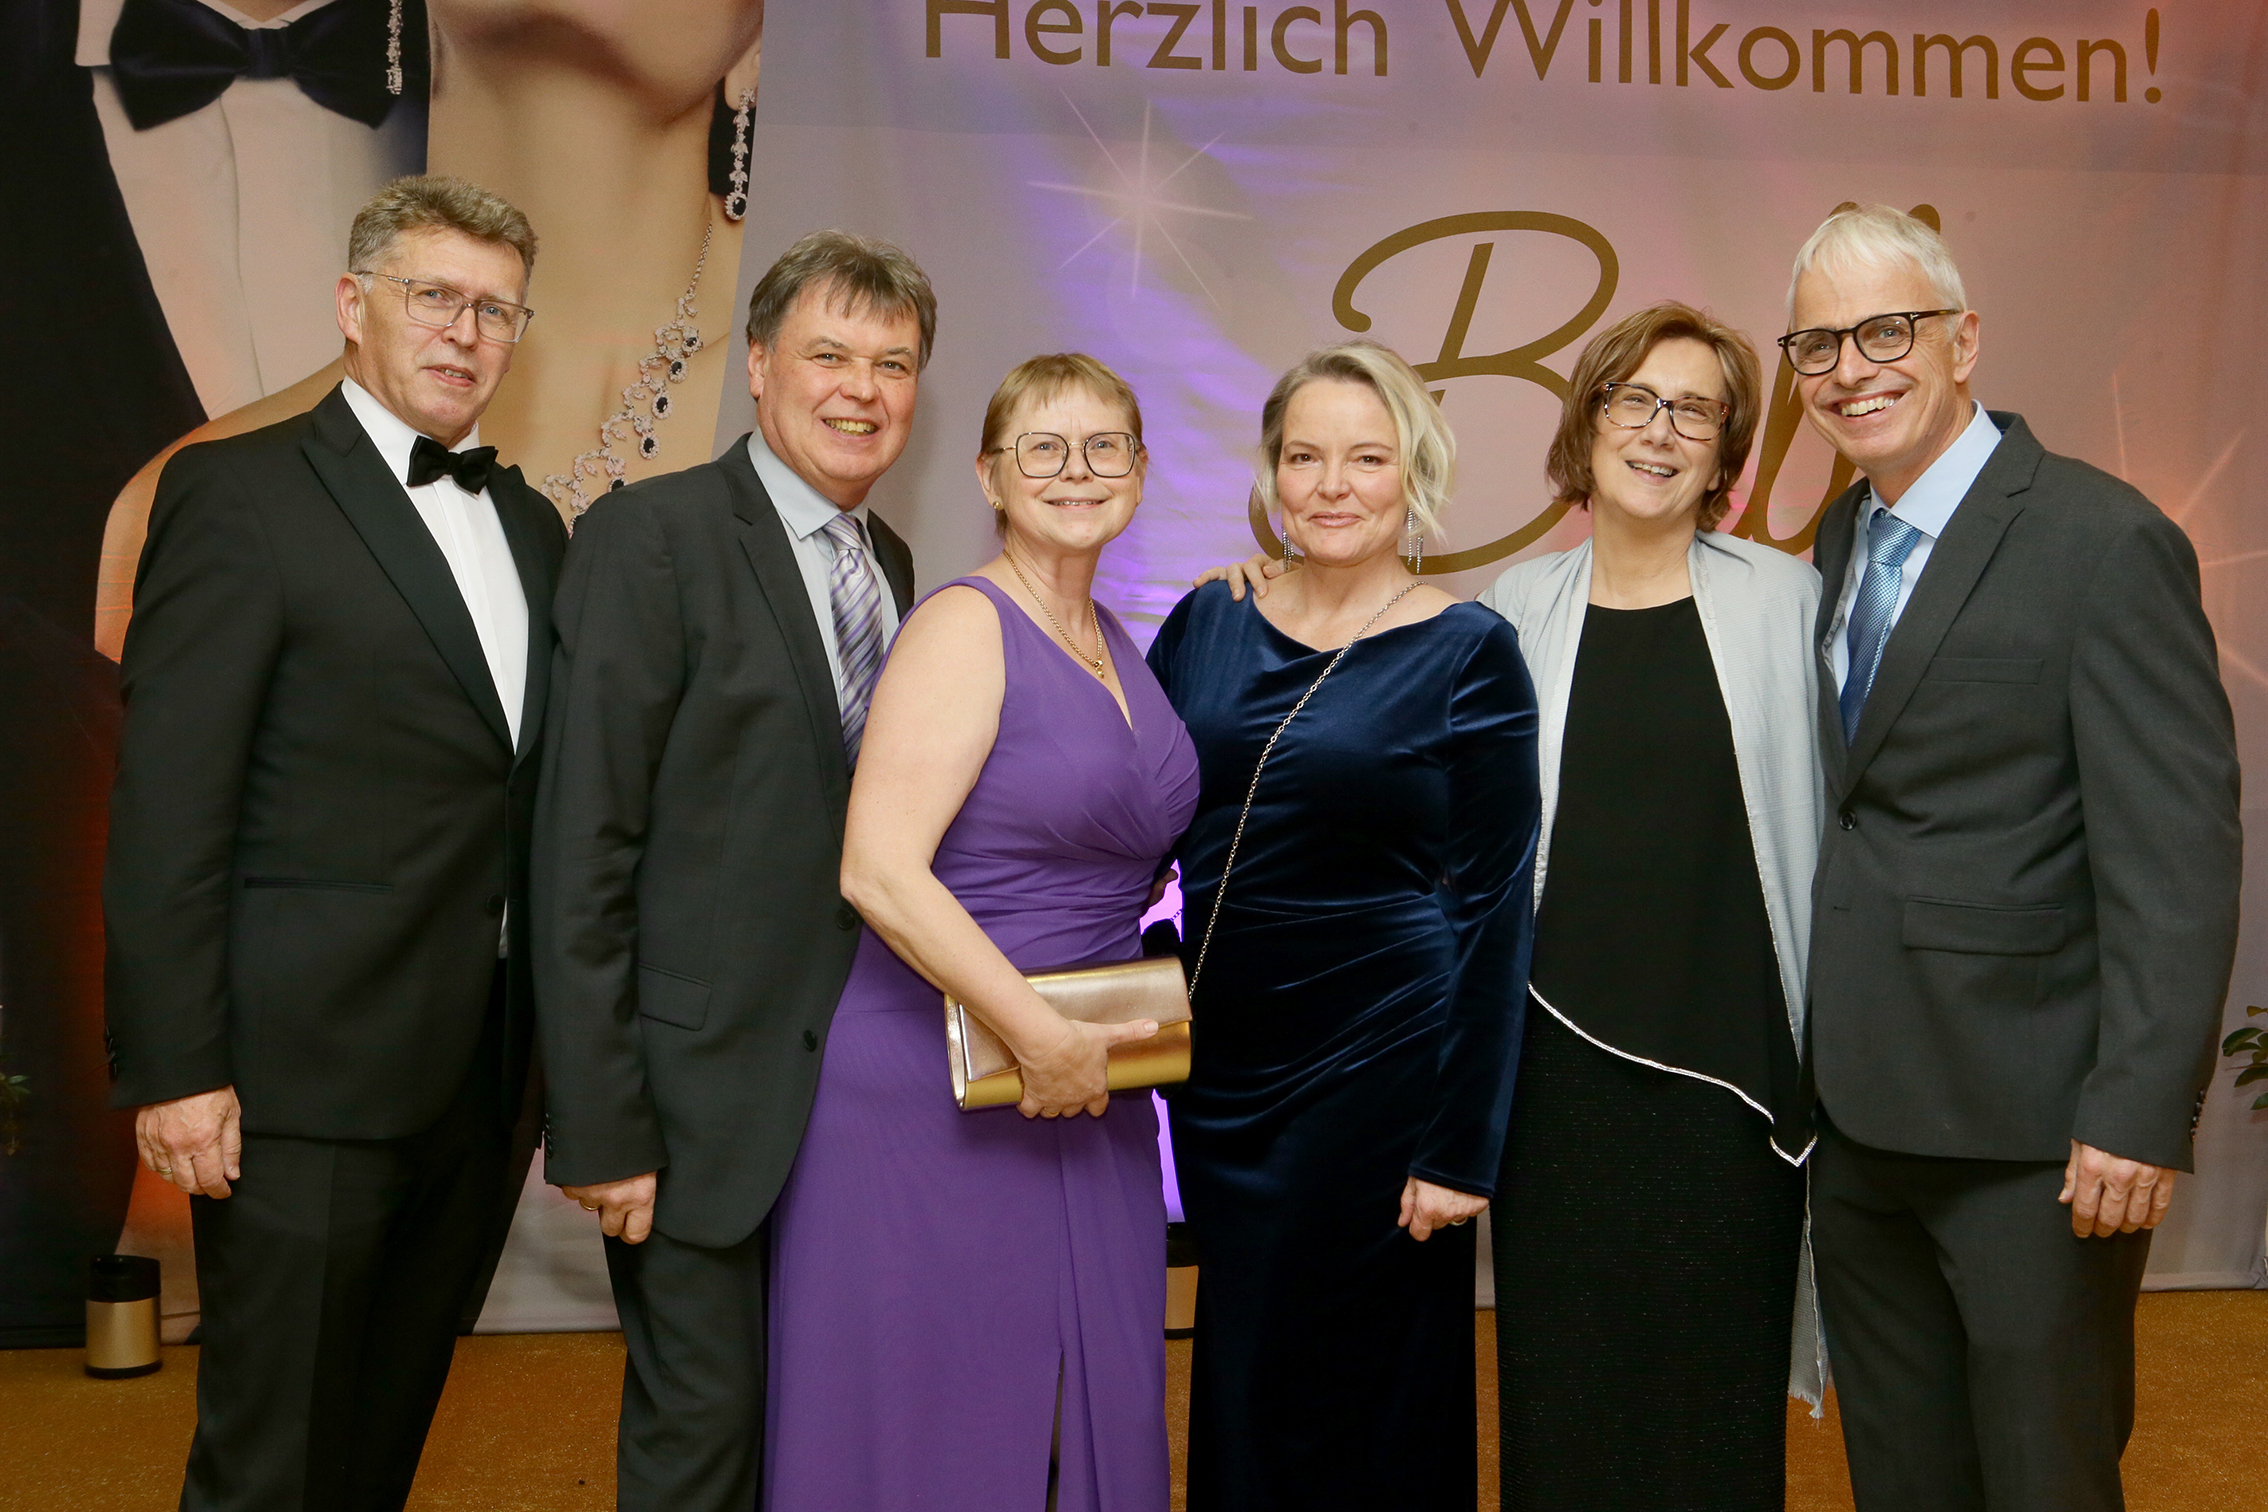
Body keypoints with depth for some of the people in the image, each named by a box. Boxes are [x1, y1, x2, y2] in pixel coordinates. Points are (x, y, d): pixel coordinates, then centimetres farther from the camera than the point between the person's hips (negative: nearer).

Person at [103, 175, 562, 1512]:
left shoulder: (531, 526, 14)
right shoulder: (240, 494, -7)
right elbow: (168, 807, -12)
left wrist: (534, 1048, 10)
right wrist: (176, 1069, -15)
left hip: (477, 1081, 6)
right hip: (307, 1075, -6)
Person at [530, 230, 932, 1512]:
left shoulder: (892, 566, 11)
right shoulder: (653, 536, -11)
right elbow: (583, 850, -14)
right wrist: (599, 1124, -16)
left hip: (858, 1089, 7)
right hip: (703, 1098, -6)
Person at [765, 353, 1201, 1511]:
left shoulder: (1114, 642, 11)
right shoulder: (965, 626, -12)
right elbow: (879, 869, -21)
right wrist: (1041, 1036, -20)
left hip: (1084, 1086, 7)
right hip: (933, 1098, -7)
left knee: (1093, 1410, 13)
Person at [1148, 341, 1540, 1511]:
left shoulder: (1468, 653, -7)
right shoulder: (1207, 626, 5)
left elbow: (1494, 910, -8)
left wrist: (1463, 1147, -11)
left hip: (1380, 1067, -4)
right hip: (1220, 1071, 4)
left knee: (1359, 1415, 7)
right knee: (1233, 1404, 15)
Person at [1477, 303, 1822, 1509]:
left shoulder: (1786, 601, 1)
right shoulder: (1516, 610, 5)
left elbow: (1830, 818, 2)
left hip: (1732, 1057, -1)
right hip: (1562, 1058, 1)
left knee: (1716, 1391, 8)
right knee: (1564, 1386, 9)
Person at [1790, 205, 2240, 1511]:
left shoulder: (2105, 543, -13)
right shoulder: (1842, 540, 10)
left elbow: (2175, 852, -17)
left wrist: (2141, 1111, -21)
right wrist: (1818, 1056, 8)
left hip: (2030, 1122, -7)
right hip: (1861, 1108, 7)